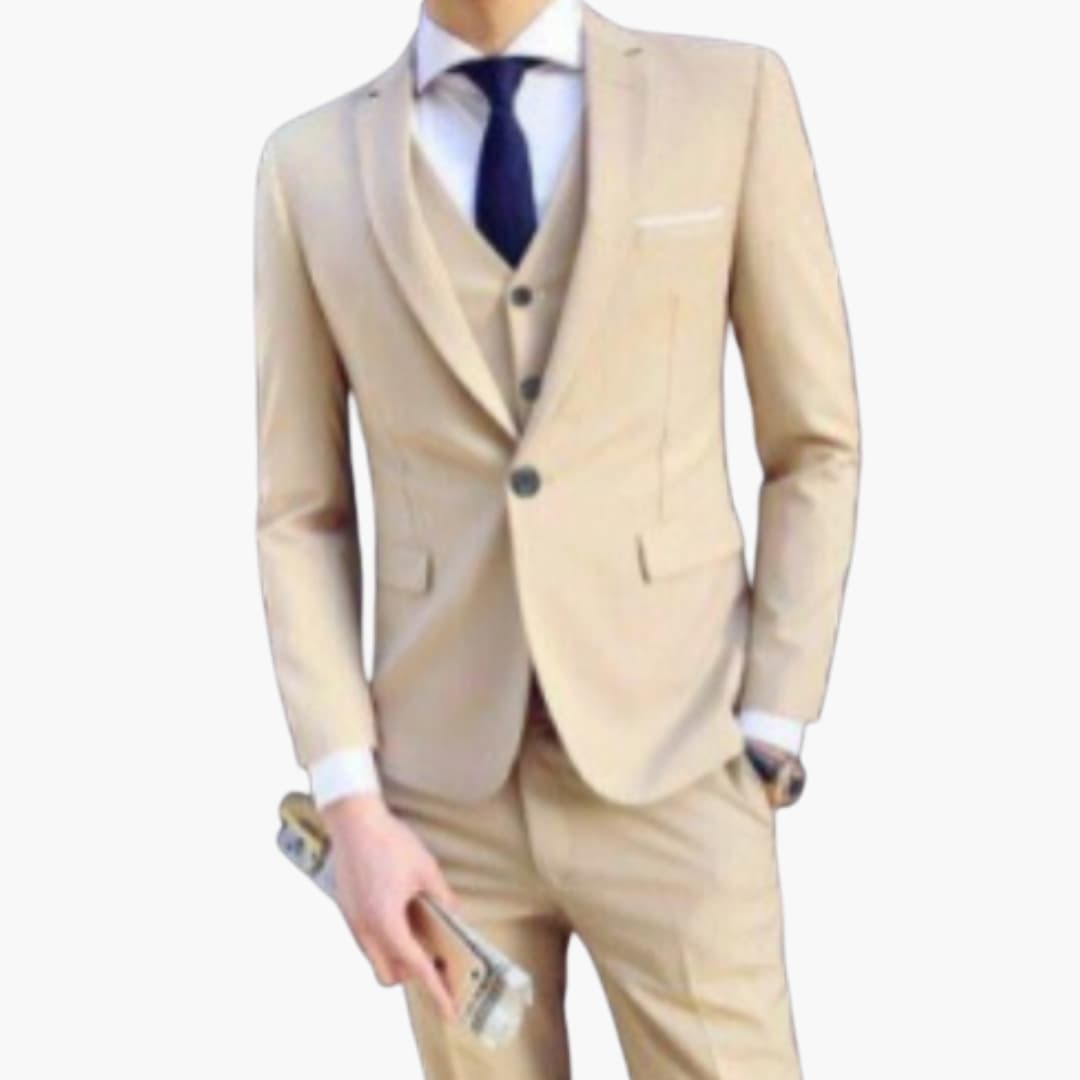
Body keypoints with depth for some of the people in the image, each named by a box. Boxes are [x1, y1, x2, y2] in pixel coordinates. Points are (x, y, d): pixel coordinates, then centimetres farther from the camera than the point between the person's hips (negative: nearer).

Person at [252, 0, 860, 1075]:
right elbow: (299, 512, 4)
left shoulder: (730, 94, -2)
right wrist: (351, 803, -5)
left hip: (670, 765, -1)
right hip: (443, 785, 2)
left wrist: (772, 733, -4)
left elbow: (816, 447, 3)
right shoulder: (310, 164, 1)